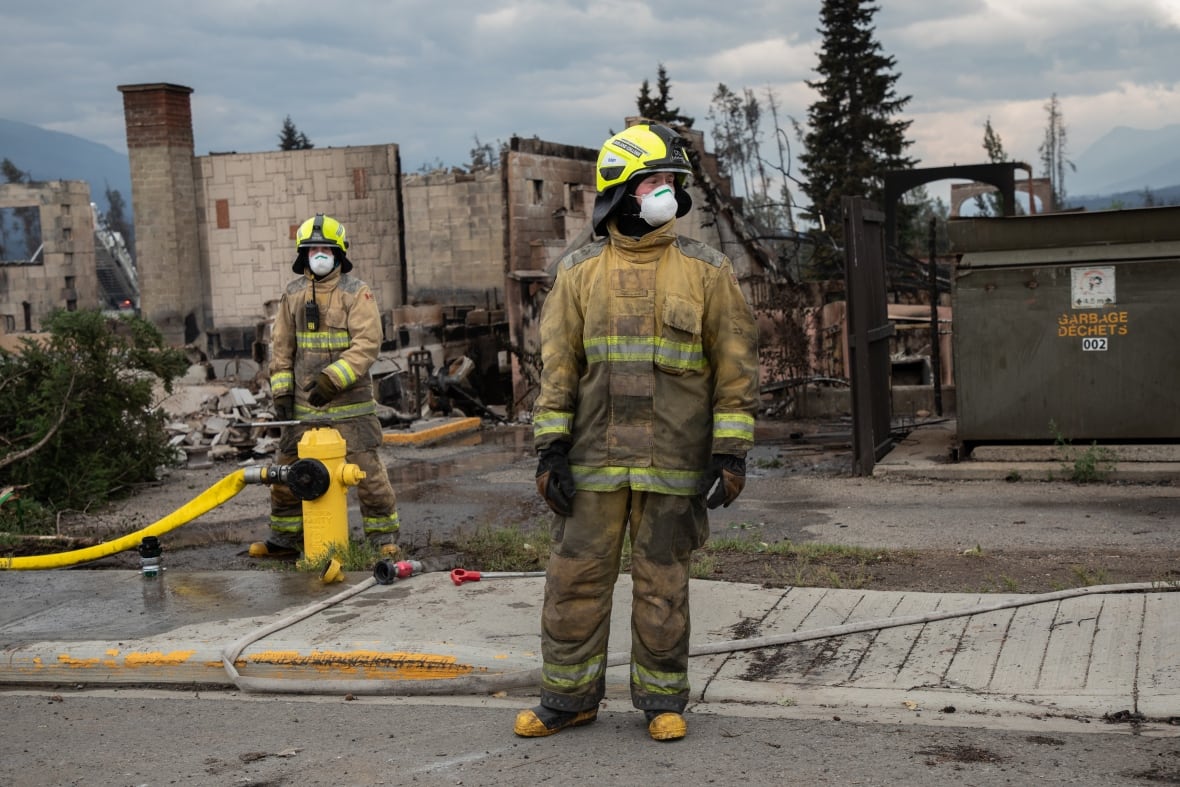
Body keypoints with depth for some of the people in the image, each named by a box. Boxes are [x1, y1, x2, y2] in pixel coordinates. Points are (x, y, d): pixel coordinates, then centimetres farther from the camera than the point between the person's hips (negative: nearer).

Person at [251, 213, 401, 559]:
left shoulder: (357, 293, -6)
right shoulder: (293, 295, 9)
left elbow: (366, 345, -15)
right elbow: (281, 347, 12)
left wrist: (332, 378, -24)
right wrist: (281, 391, 3)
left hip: (348, 405, -5)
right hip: (303, 406, 5)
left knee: (367, 471, -3)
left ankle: (384, 536, 11)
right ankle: (286, 537, 22)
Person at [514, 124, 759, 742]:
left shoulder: (707, 271, 2)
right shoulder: (579, 271, 5)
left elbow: (736, 366, 1)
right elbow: (557, 366, 6)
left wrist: (732, 453, -5)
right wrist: (550, 449, -1)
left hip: (674, 462, -1)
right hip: (594, 457, 1)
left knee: (663, 586, 6)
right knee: (574, 580, 5)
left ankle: (662, 698, 21)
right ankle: (569, 697, 19)